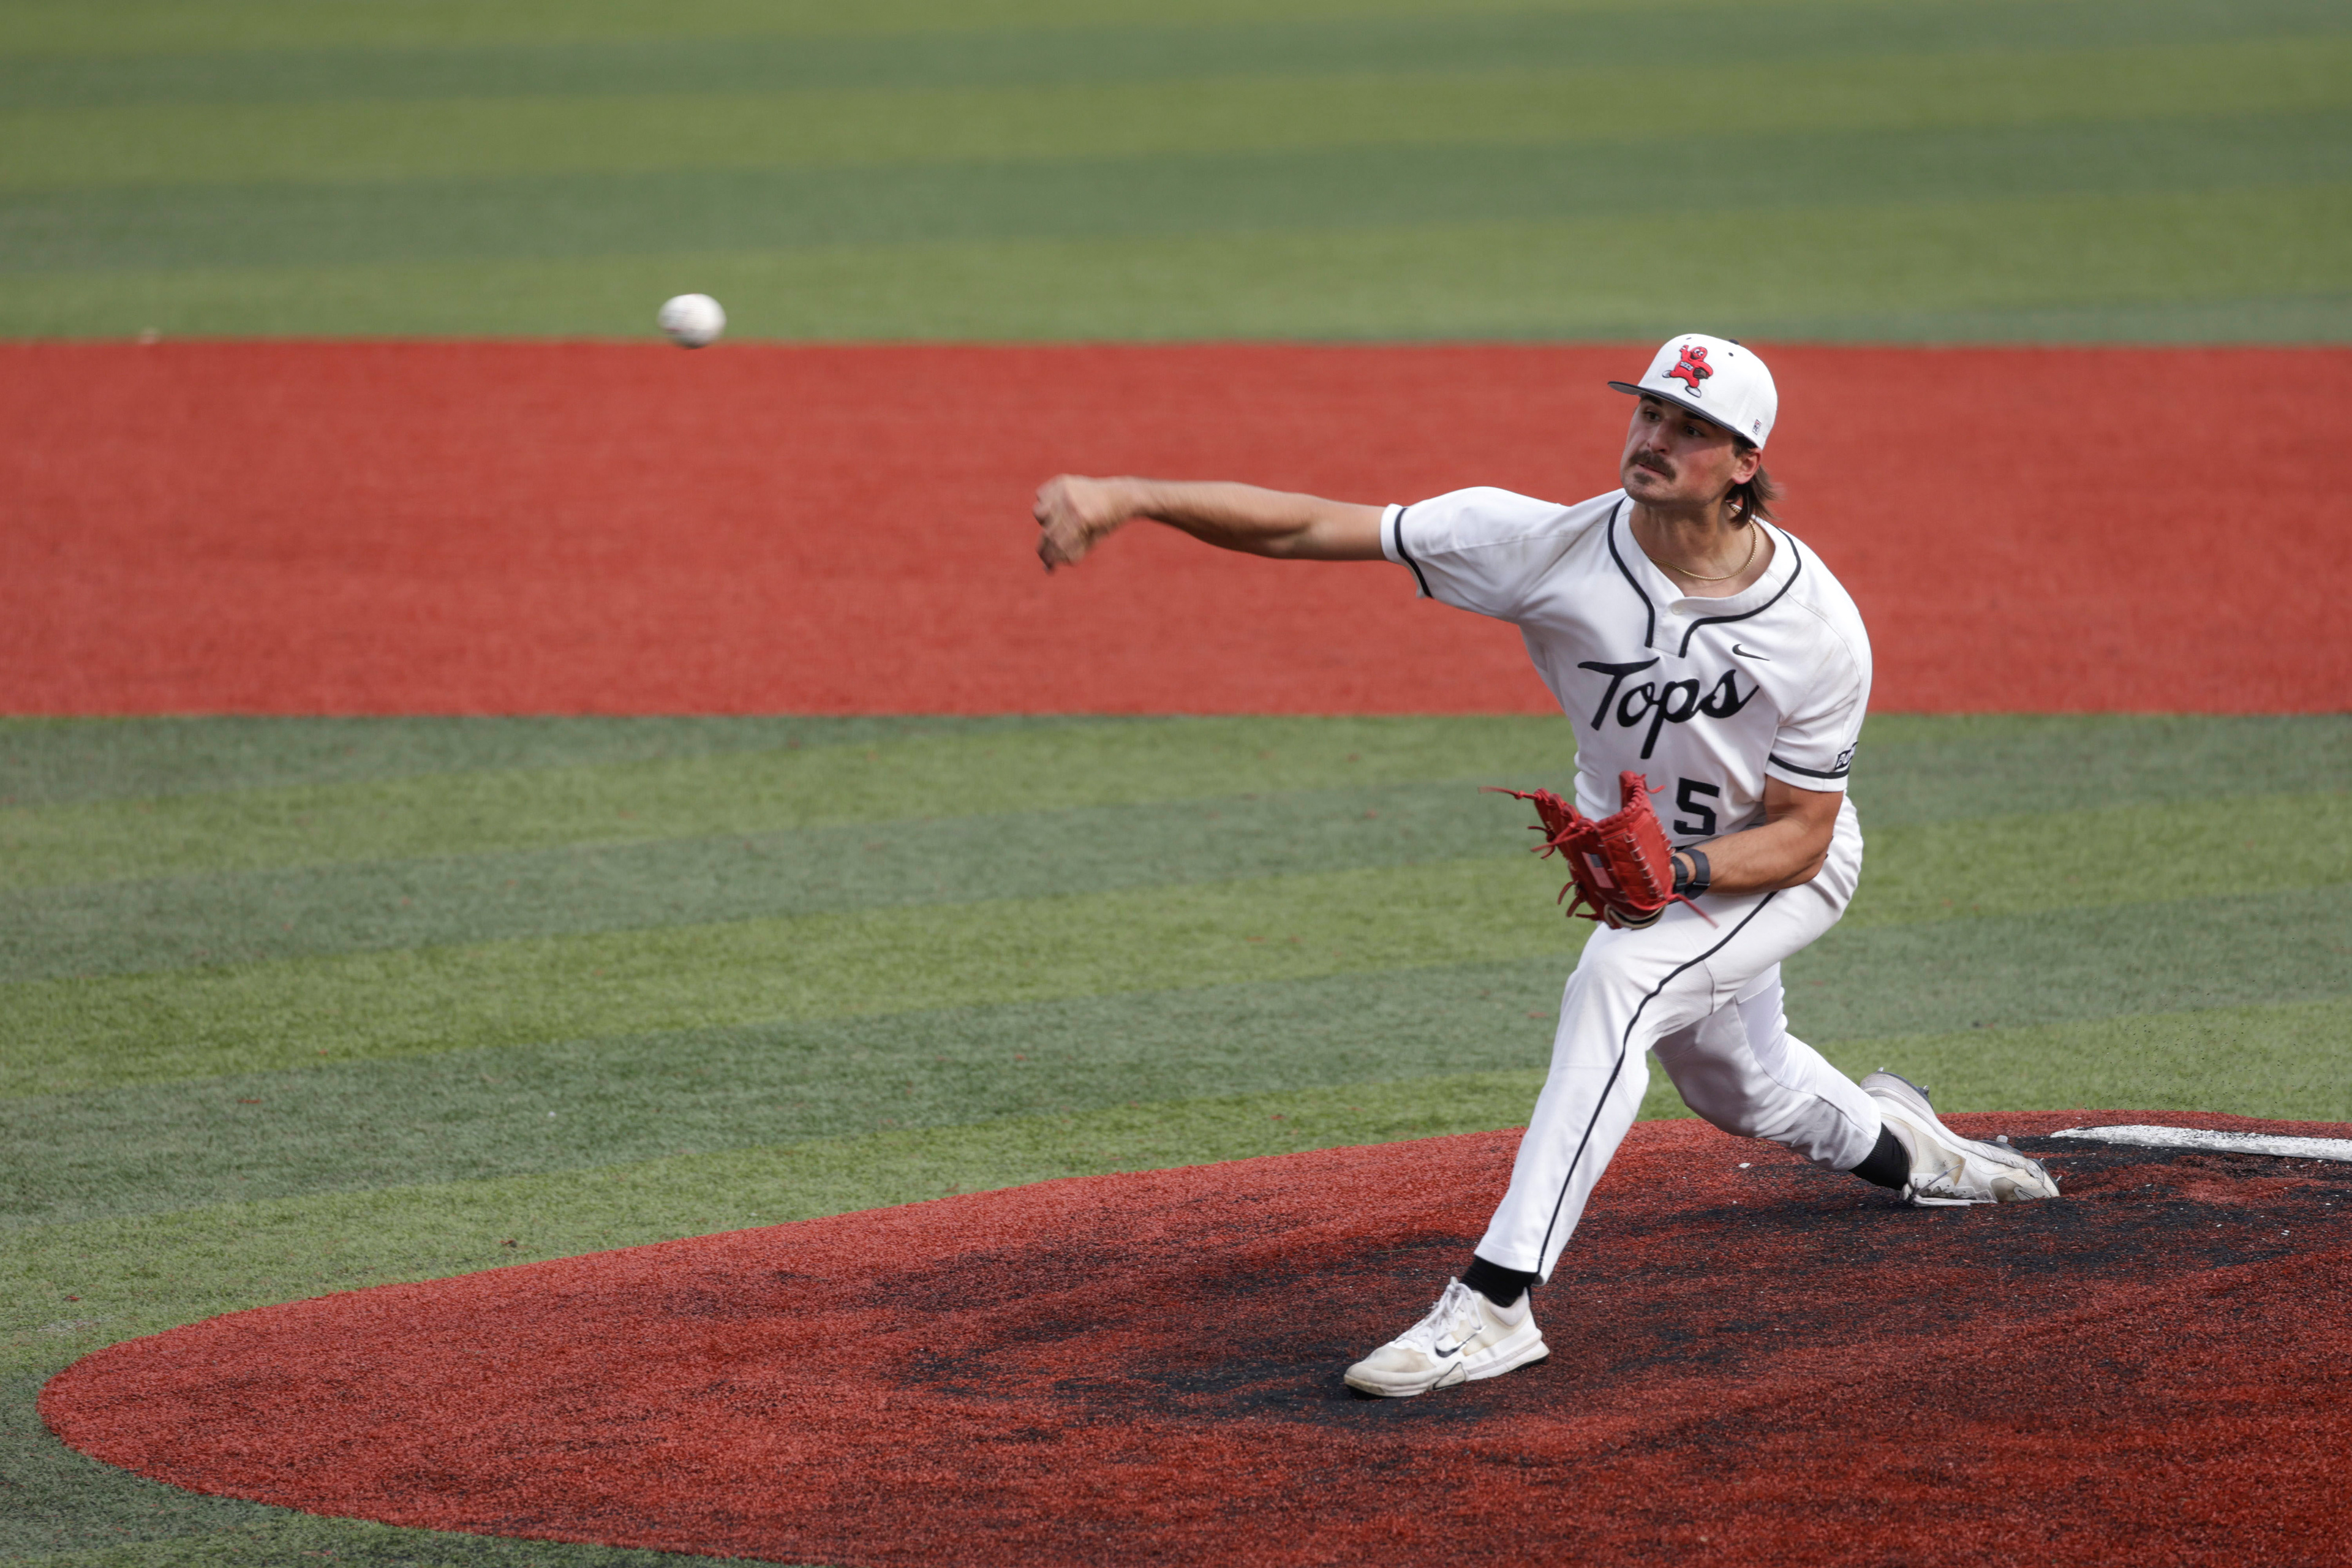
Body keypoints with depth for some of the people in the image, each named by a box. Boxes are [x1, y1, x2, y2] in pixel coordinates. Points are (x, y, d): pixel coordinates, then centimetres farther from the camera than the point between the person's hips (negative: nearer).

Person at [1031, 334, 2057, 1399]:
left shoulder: (1818, 628, -31)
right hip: (1635, 854, 5)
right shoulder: (1552, 550, -29)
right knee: (1740, 1090, 25)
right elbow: (1309, 527, -34)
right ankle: (1895, 1143, 62)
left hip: (1782, 869, -5)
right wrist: (1131, 497, -47)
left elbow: (1802, 831, -22)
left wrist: (1677, 875, -42)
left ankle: (1498, 1302, -37)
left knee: (1618, 979, -33)